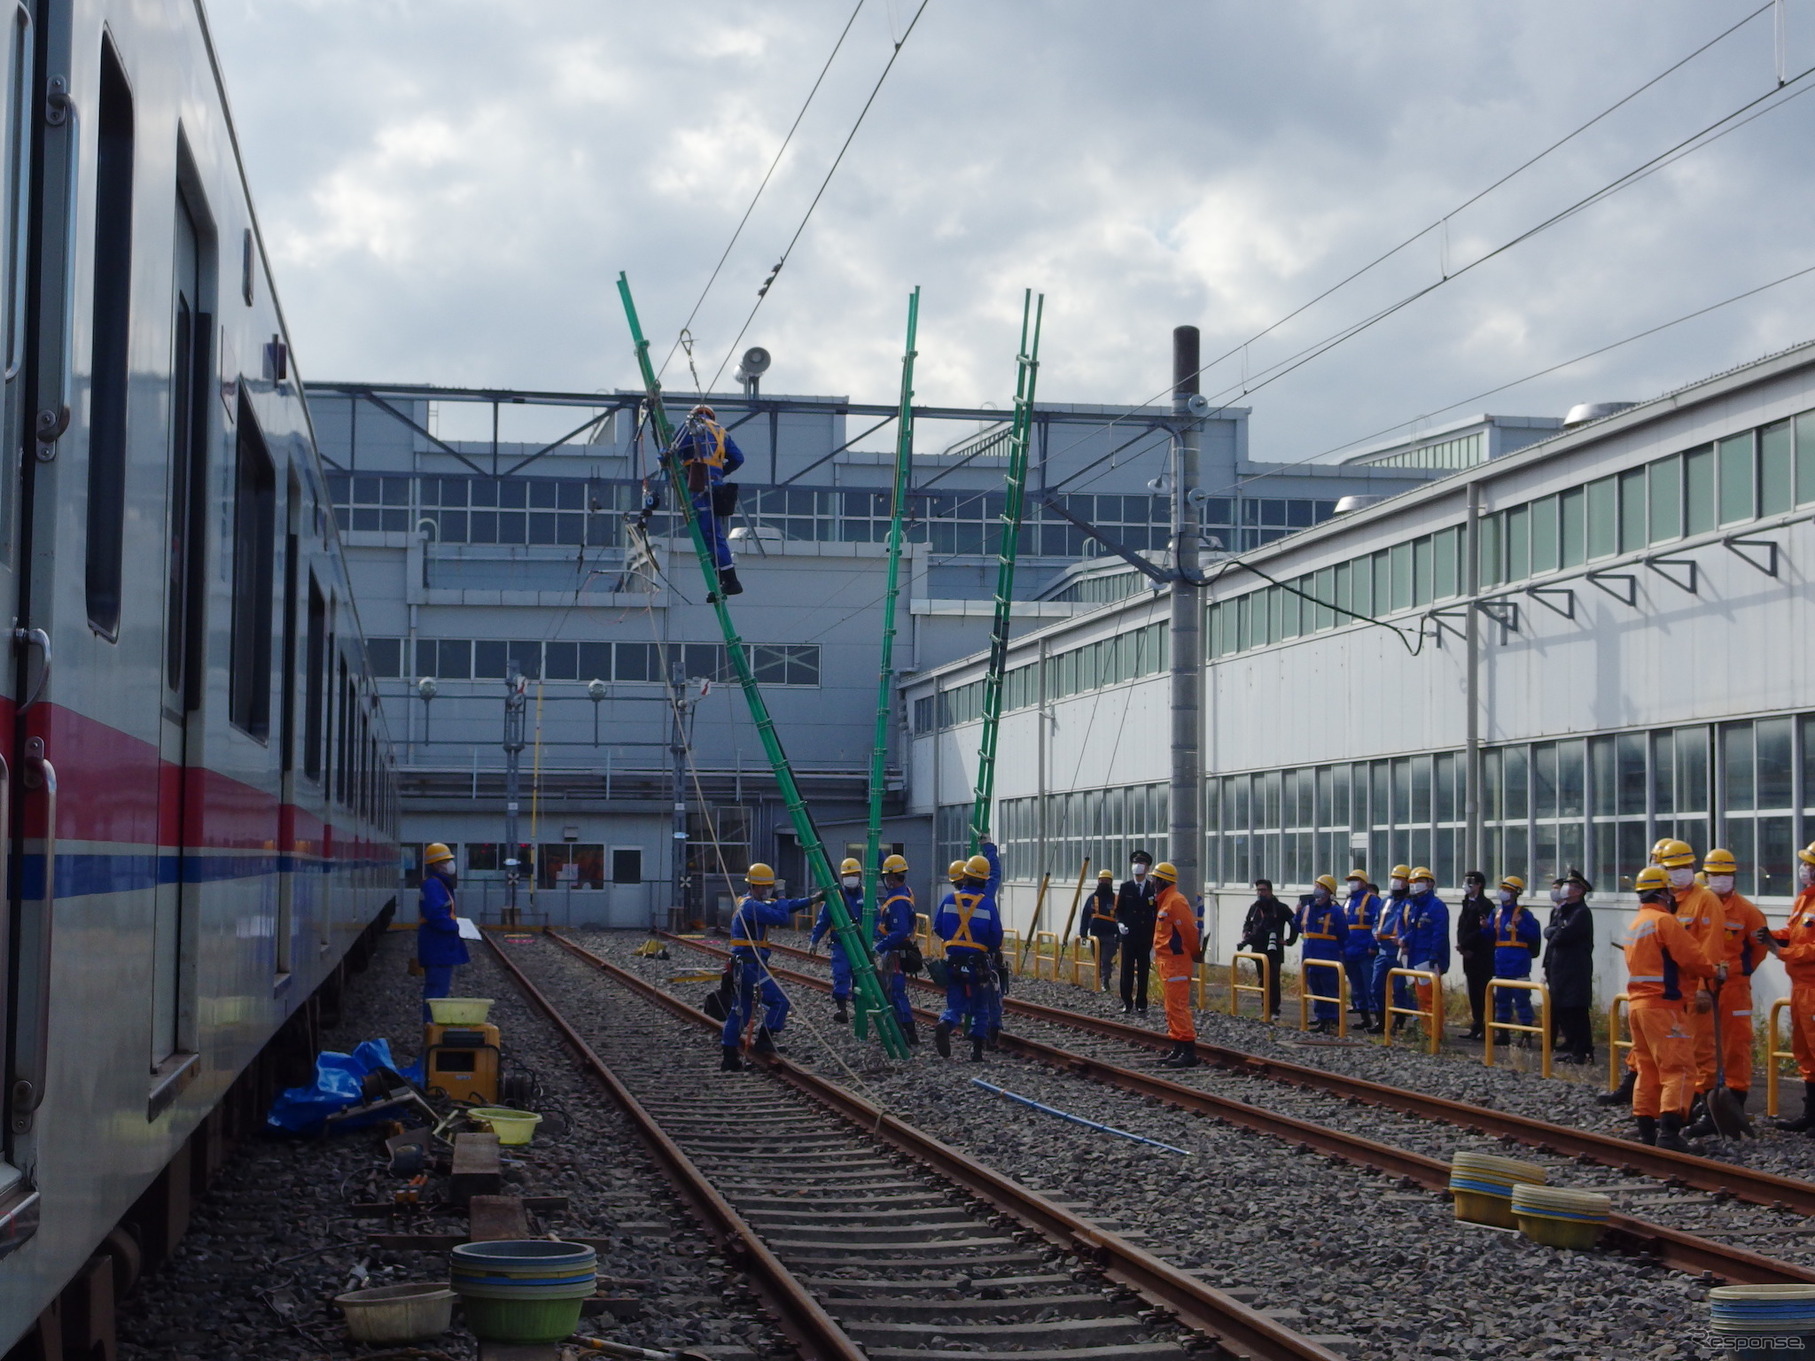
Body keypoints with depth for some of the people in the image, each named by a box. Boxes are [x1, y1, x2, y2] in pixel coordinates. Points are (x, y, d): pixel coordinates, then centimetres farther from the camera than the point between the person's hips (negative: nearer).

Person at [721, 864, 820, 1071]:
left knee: (739, 1011, 10)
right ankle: (764, 1040, -4)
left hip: (741, 965, 11)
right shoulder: (753, 907, -15)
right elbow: (782, 917, -20)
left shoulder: (752, 904, 18)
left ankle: (729, 1057, 10)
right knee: (778, 1001, -6)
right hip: (751, 965, -11)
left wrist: (812, 900, 20)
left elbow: (786, 906, 23)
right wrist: (782, 901, 1)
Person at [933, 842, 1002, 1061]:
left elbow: (938, 929, 9)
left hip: (953, 961, 2)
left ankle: (945, 1025, -23)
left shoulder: (949, 900, -1)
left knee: (955, 1005, 9)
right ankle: (977, 1049, 8)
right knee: (980, 1009, 12)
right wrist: (992, 948, 17)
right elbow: (996, 937, -6)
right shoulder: (987, 903, -9)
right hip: (978, 963, -2)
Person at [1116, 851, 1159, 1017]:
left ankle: (1141, 1005, 9)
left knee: (1143, 972, 3)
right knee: (1127, 970, 1)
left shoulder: (1153, 888, 2)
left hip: (1146, 936, 0)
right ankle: (1127, 1003, 7)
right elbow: (1118, 909, 9)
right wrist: (1120, 923, -10)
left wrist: (1154, 934, -2)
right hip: (1128, 935, 1)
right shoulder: (1125, 887, 5)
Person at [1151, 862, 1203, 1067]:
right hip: (1167, 960, 11)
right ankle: (1177, 1049, 19)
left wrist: (1196, 954, -6)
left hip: (1176, 961, -11)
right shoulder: (1163, 901, 17)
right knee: (1172, 1006, 14)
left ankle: (1188, 1052, -14)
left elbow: (1189, 930, -17)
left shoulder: (1175, 901, -16)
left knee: (1178, 1006, -12)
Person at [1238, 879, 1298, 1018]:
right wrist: (1245, 933, 10)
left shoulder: (1280, 908, -5)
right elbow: (1247, 924, 29)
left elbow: (1295, 924, -2)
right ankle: (1267, 1009, 14)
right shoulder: (1254, 908, 12)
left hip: (1274, 951, -6)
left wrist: (1289, 941, -4)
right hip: (1258, 951, 6)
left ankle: (1274, 1011, -11)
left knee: (1273, 980, -12)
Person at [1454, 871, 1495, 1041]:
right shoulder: (1466, 904, 17)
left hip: (1482, 956, -8)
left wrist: (1465, 945, -14)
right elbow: (1461, 928, 13)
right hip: (1469, 955, 8)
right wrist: (1462, 946, -4)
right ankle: (1476, 1028, 15)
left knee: (1484, 992, -6)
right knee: (1474, 993, 11)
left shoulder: (1485, 905, -11)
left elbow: (1483, 931, -17)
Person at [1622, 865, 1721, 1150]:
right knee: (1678, 1068, -10)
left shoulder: (1635, 924, 17)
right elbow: (1692, 956, -15)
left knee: (1648, 1070, 13)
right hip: (1663, 1005, -9)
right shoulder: (1664, 921, -11)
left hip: (1637, 1003, 9)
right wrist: (1714, 969, 5)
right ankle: (1669, 1131, -20)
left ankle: (1646, 1130, 13)